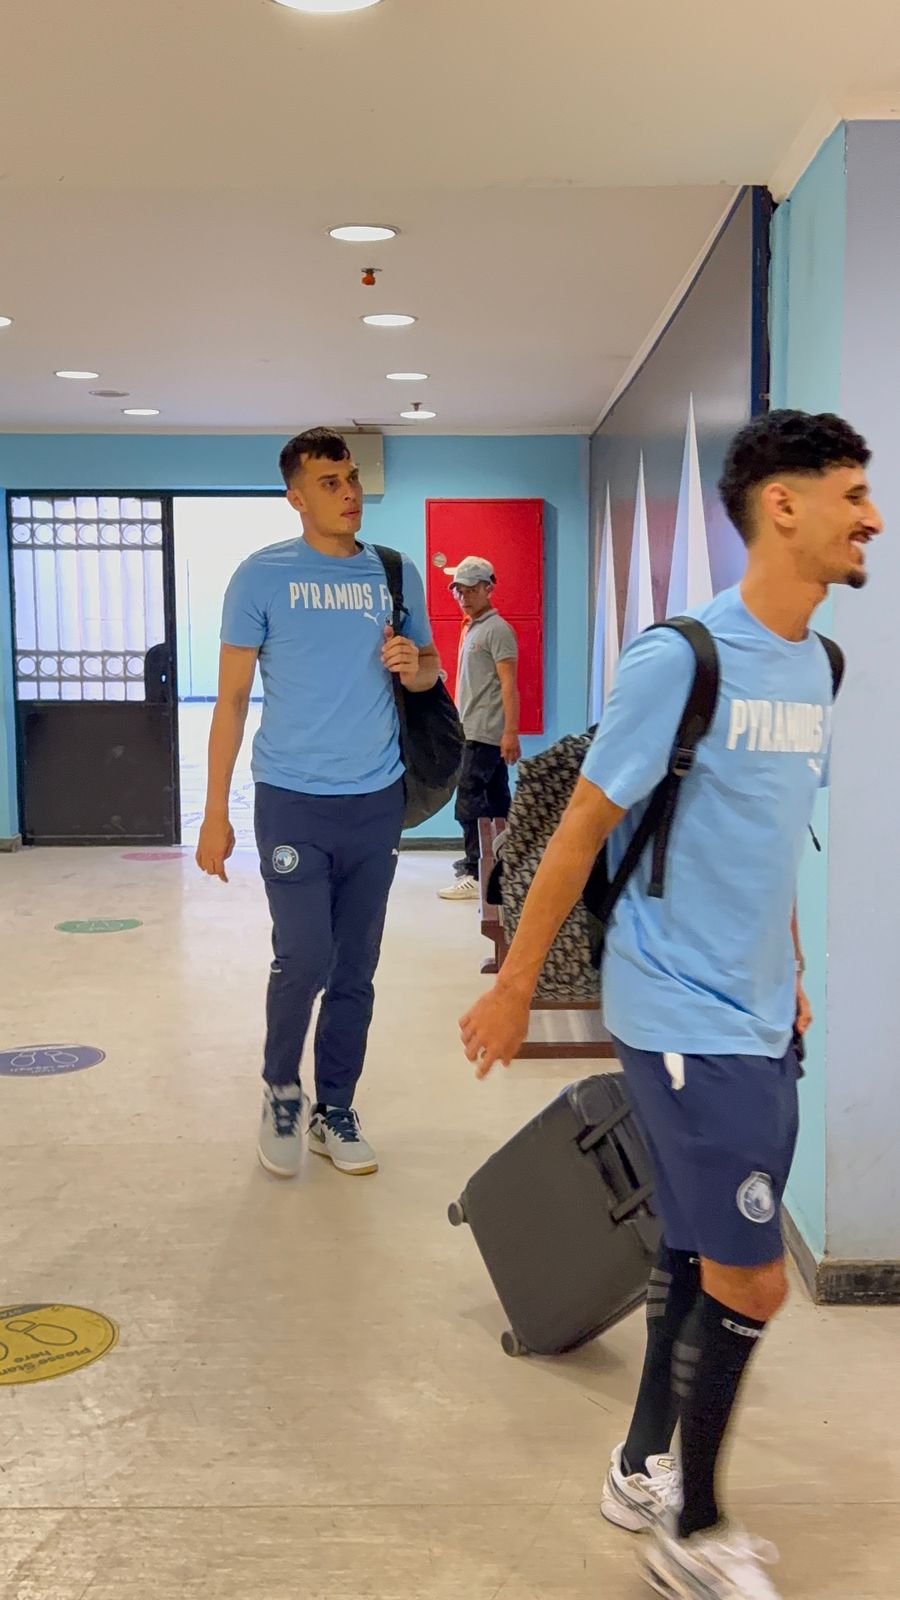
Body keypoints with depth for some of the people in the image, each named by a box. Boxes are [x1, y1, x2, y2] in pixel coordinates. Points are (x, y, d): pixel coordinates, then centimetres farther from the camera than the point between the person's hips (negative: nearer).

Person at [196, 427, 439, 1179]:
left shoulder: (398, 574, 5)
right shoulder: (262, 576, -4)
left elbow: (430, 668, 17)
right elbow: (232, 696, -3)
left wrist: (413, 666, -9)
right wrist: (215, 812, -6)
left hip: (376, 801, 4)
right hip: (292, 801, -3)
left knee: (356, 968, 9)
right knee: (305, 958, -8)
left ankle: (335, 1109, 24)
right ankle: (281, 1089, 18)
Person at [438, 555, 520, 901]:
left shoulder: (497, 629, -10)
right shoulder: (472, 628, 18)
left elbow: (509, 685, -17)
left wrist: (511, 733, -22)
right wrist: (460, 723, 21)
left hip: (485, 734, -10)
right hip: (474, 732, 10)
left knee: (469, 803, -10)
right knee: (495, 801, 11)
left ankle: (476, 875, -8)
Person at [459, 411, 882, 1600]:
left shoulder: (818, 665, 7)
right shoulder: (680, 658, -16)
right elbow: (581, 830, -12)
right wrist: (513, 989, -7)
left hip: (759, 1020, 8)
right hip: (683, 1020, -7)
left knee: (701, 1258, 16)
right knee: (750, 1281, -1)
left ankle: (644, 1470, 35)